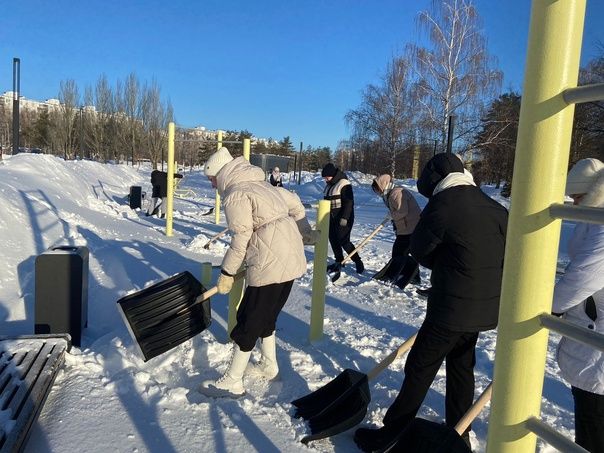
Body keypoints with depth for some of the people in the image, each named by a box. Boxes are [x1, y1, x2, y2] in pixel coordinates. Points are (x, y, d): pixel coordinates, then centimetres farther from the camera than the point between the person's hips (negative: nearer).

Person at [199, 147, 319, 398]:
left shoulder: (235, 195, -10)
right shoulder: (261, 184, 17)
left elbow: (241, 239, -15)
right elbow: (295, 203, 22)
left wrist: (227, 273, -5)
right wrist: (305, 233, 31)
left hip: (270, 264, -9)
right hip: (292, 258, 9)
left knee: (248, 321, 1)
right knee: (266, 316, 23)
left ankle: (232, 382, 12)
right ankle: (269, 366, 37)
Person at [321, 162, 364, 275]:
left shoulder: (344, 184, -16)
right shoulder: (329, 185, 11)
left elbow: (349, 202, -20)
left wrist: (344, 218, -23)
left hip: (343, 218, -8)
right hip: (332, 218, 8)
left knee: (344, 241, -9)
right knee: (333, 240, 9)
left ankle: (358, 261, 6)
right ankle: (339, 262, 21)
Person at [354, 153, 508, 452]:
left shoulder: (442, 206, -17)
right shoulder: (495, 208, 5)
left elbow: (419, 251, -5)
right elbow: (505, 255, 11)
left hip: (451, 308, -7)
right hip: (485, 307, 8)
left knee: (420, 370, 3)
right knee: (461, 366, 21)